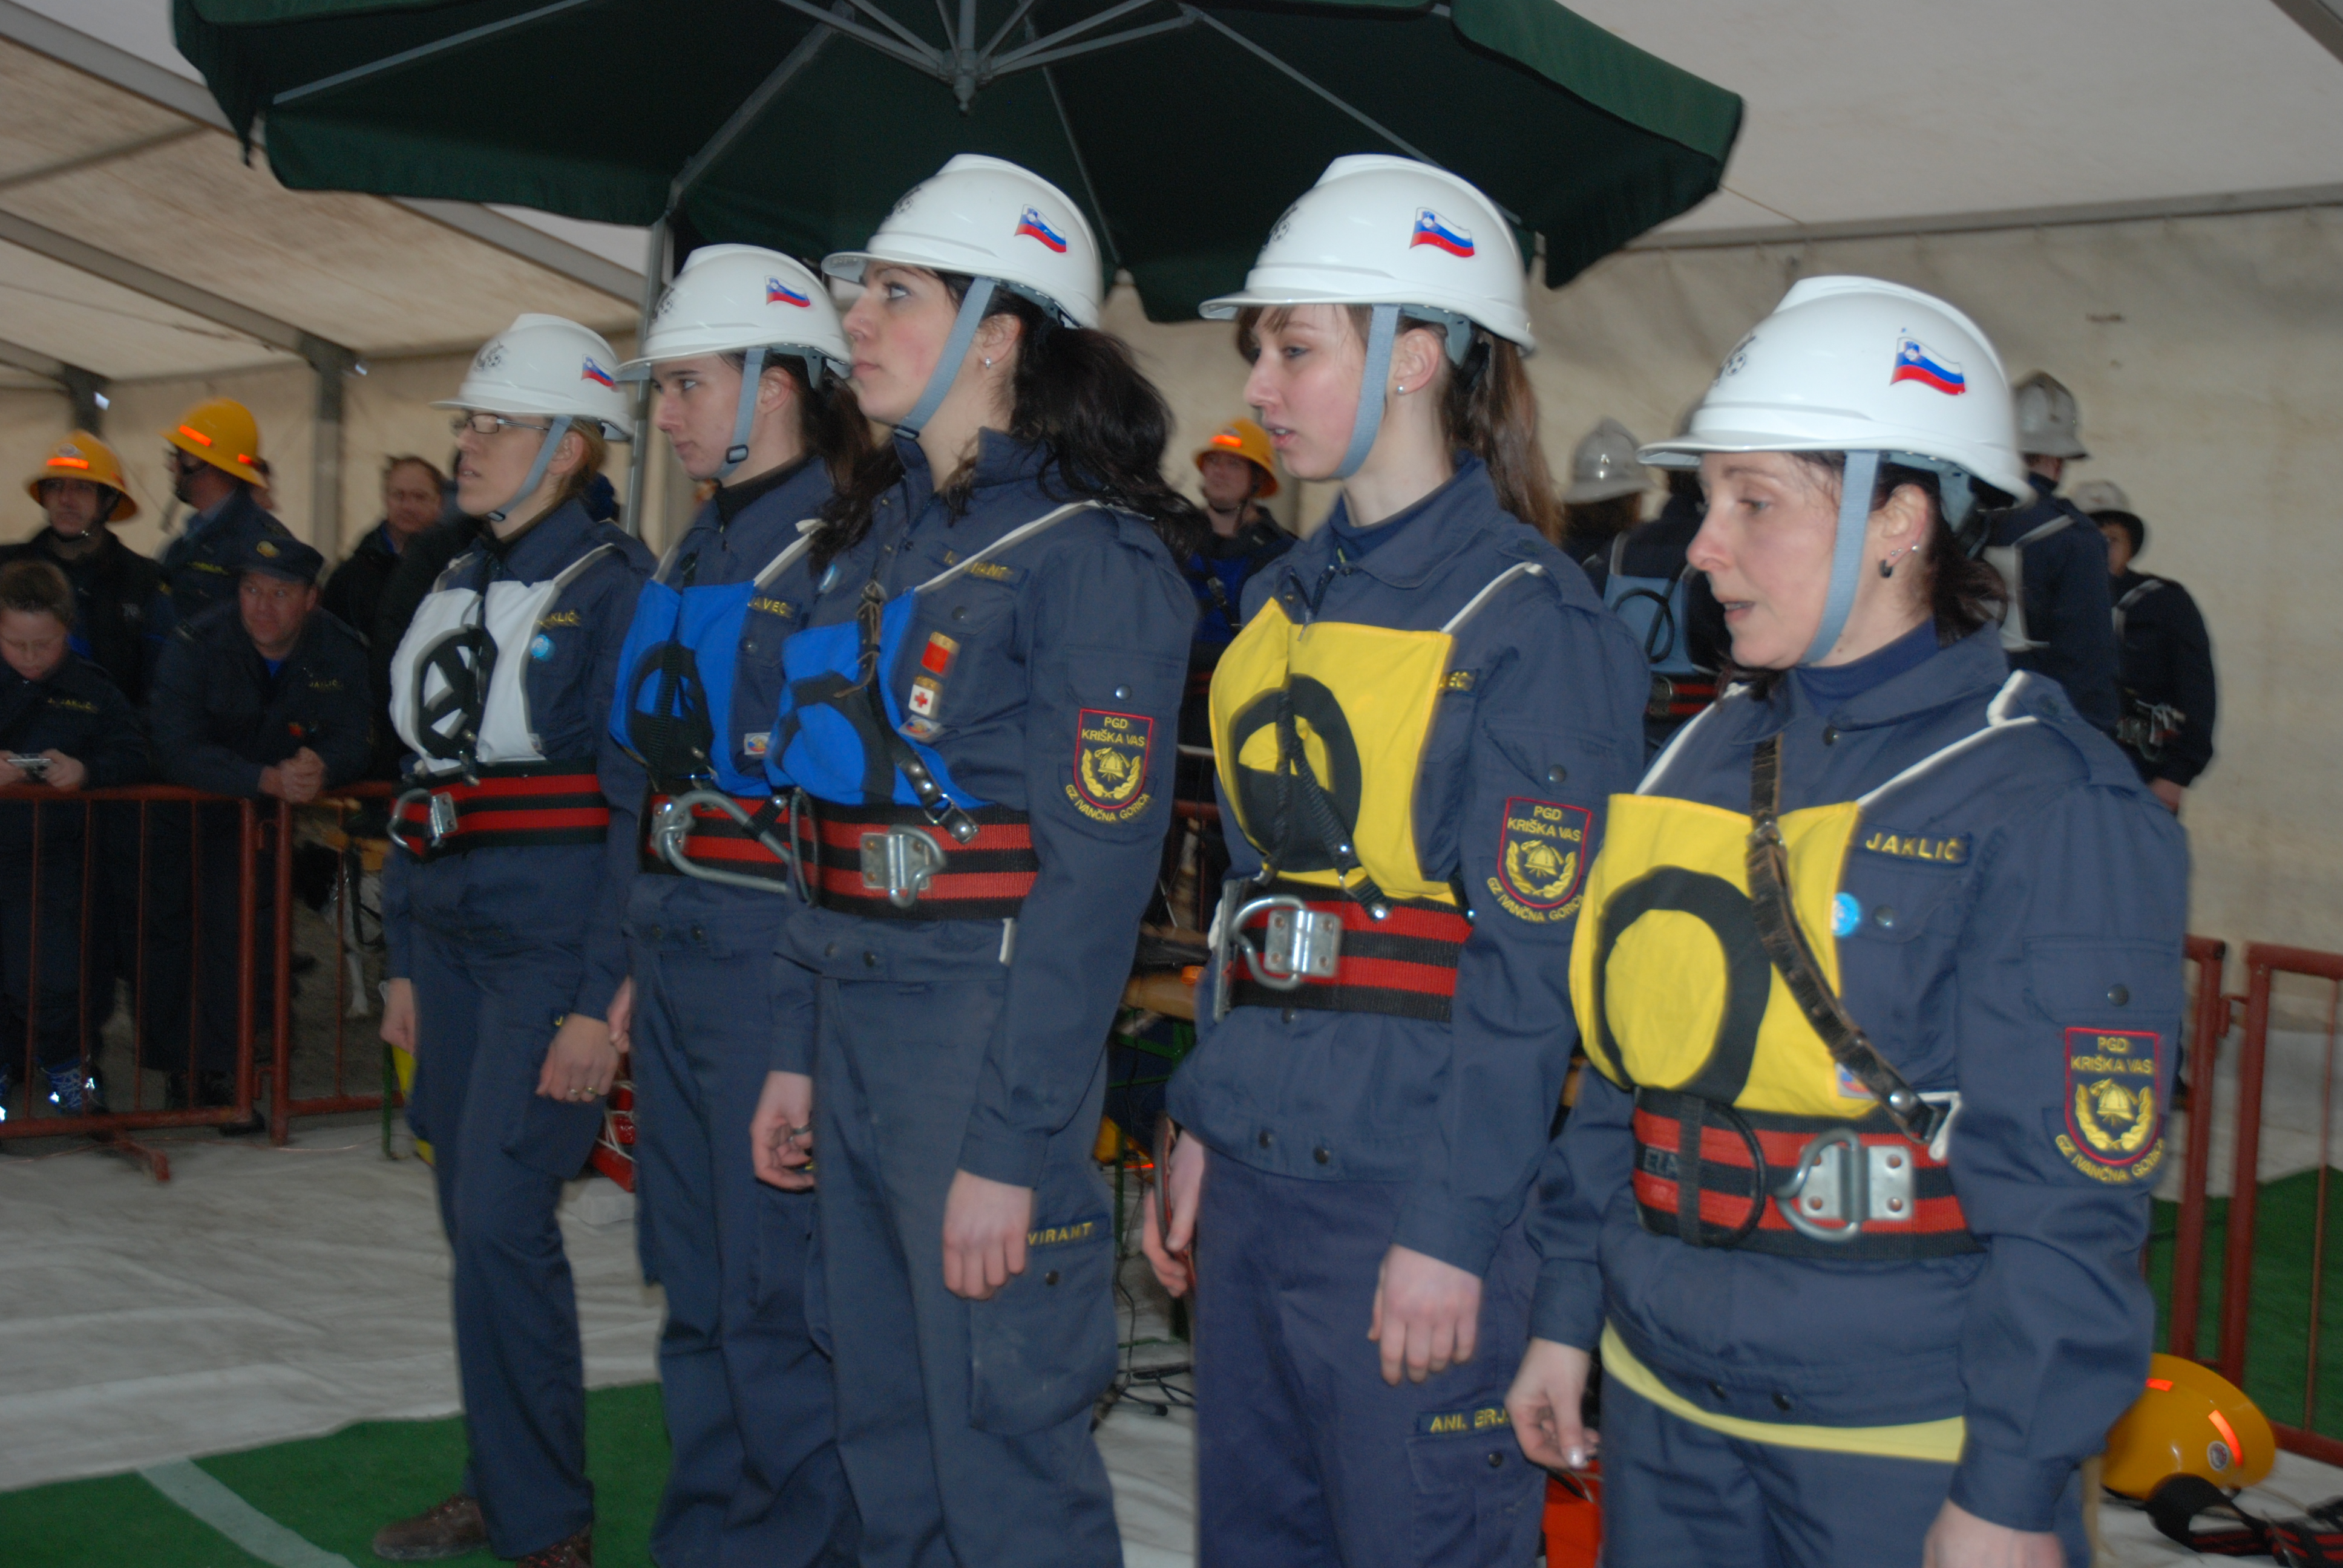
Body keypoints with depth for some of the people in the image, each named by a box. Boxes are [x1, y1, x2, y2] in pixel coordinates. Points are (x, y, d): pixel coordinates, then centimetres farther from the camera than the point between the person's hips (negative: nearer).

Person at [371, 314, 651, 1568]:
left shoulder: (614, 589, -8)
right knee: (474, 1220, 12)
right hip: (453, 937, 8)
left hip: (553, 942, -8)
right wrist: (402, 960, 16)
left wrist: (601, 999, -17)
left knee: (501, 1222, -10)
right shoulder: (457, 586, 15)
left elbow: (639, 805, -13)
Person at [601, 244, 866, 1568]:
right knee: (695, 1289, 16)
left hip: (778, 952, -9)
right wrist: (639, 966, 18)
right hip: (683, 946, 9)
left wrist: (809, 1038, -20)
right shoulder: (703, 552, 15)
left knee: (774, 1300, -1)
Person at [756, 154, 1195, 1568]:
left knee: (1004, 1447, -1)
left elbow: (1097, 873, -16)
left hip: (990, 1024, -8)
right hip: (859, 1015, 8)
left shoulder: (1094, 552, -11)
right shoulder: (876, 526, 14)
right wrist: (797, 1053, 15)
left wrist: (1010, 1143, -18)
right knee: (886, 1435, 17)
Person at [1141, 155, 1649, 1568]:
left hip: (1414, 1182, -8)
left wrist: (1450, 1230, -18)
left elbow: (1533, 964, -16)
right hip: (1261, 1161, 8)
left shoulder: (1532, 622, -12)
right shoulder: (1284, 603, 12)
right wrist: (1203, 1124, 14)